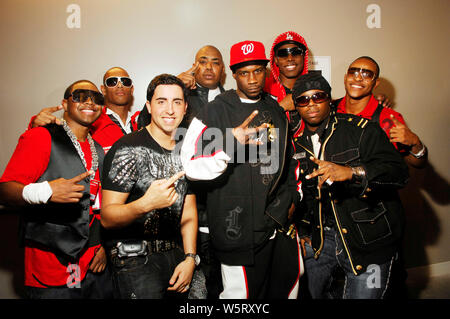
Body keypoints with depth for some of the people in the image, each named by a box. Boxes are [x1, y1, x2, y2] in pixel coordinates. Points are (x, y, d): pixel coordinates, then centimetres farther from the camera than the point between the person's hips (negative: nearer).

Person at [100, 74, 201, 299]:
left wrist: (190, 258, -2)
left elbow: (188, 210, 9)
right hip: (135, 260, -6)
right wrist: (146, 204, -37)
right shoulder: (128, 149, -13)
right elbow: (107, 218, -18)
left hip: (175, 255, 6)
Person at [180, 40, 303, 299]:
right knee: (242, 292, 3)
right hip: (239, 226, -6)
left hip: (281, 220, 6)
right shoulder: (216, 111, -8)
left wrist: (293, 198, 16)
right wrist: (230, 141, -32)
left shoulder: (276, 109, 11)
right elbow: (193, 167, -18)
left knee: (289, 286, 20)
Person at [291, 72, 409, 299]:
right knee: (313, 293, 15)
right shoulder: (297, 143, 6)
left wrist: (351, 172, -34)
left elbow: (399, 172, -18)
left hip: (368, 239, -4)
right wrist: (303, 232, 12)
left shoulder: (361, 130, -8)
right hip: (321, 237, 5)